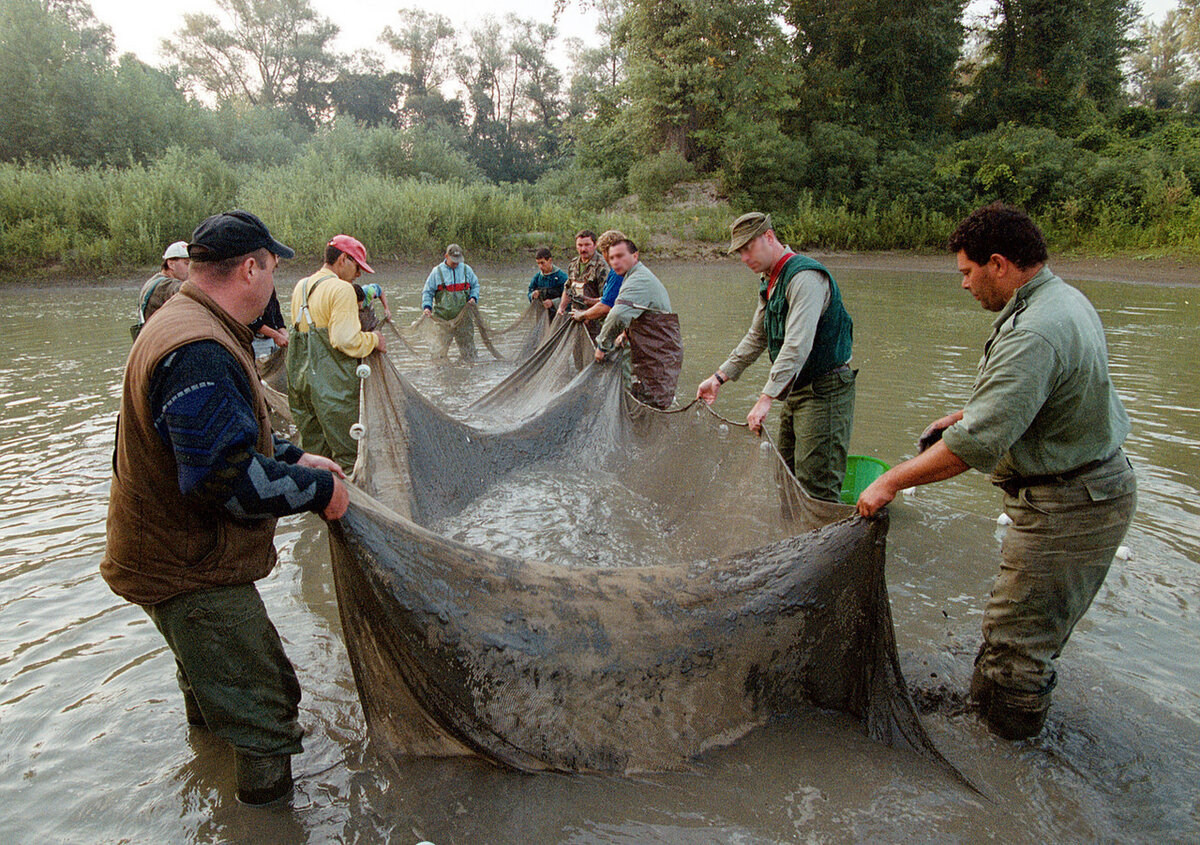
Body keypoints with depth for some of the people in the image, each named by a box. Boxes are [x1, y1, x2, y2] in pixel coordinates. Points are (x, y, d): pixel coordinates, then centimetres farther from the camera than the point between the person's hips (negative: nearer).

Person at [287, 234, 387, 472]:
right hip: (333, 385, -8)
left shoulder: (301, 286, 15)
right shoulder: (341, 289, -12)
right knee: (349, 454, -1)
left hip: (299, 379, 9)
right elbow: (345, 339, -21)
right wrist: (373, 339, -4)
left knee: (311, 446, 17)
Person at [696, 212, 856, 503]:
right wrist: (719, 377, 19)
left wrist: (767, 398, -35)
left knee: (815, 486, -11)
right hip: (796, 390, 10)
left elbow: (798, 345, -31)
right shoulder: (769, 281, 12)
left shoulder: (805, 277, -21)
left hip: (825, 390, -10)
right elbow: (756, 338, 22)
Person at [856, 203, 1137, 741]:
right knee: (1036, 622, 22)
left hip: (1065, 510, -10)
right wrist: (970, 412, 15)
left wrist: (891, 481, -24)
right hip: (1099, 485, 10)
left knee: (1013, 633, 3)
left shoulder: (1034, 333, -28)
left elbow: (977, 445, -32)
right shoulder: (1064, 299, 7)